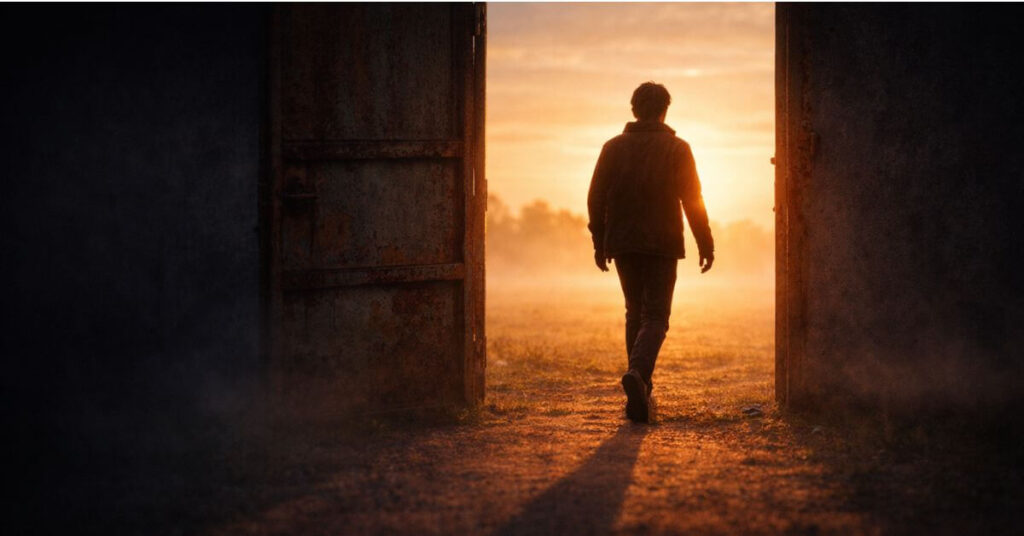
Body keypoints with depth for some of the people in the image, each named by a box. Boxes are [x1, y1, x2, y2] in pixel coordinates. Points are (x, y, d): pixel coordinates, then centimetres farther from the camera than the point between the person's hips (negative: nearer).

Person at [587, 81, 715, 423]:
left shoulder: (614, 148, 5)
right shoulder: (677, 149, -1)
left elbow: (596, 198, 4)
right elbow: (693, 201, -5)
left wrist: (600, 243, 12)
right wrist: (705, 245, 2)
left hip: (622, 244, 3)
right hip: (661, 245, -3)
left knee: (635, 312, 16)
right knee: (655, 317, -1)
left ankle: (641, 392, 15)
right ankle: (637, 372, -29)